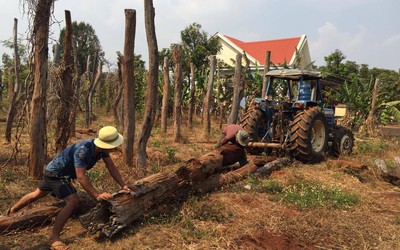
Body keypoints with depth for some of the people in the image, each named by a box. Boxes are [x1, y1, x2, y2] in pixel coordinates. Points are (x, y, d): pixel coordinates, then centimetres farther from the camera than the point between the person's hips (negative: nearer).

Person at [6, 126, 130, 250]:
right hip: (55, 173, -9)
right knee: (73, 201, -24)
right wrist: (97, 195, -39)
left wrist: (123, 185, -15)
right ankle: (53, 238, -18)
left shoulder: (102, 148, -16)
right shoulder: (83, 150, -39)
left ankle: (11, 211, 52)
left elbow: (112, 168, -9)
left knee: (37, 194, 28)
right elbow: (81, 177, -40)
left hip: (64, 173, 9)